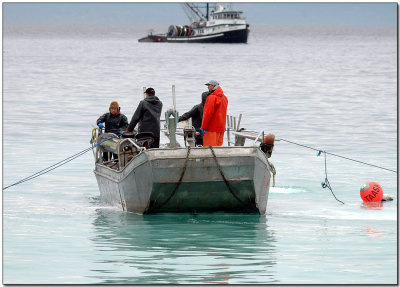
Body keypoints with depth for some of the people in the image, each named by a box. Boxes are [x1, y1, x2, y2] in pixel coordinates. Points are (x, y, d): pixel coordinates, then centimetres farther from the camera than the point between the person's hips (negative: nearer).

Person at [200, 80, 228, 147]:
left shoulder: (212, 97, -14)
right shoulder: (224, 97, 13)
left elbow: (208, 113, -18)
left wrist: (203, 127, -15)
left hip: (212, 128, -9)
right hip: (221, 128, 9)